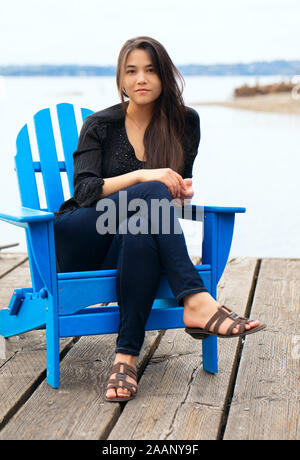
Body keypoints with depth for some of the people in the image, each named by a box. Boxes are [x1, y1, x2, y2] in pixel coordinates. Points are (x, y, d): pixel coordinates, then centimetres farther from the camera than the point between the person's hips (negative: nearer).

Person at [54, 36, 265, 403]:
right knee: (152, 195, -31)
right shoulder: (100, 125, 0)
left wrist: (182, 192, -10)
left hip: (126, 246, 2)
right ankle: (196, 301, -41)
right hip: (76, 242, -2)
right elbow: (85, 191, -10)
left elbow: (180, 182, 16)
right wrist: (142, 176, -25)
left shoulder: (185, 122, 7)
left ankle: (126, 357, -42)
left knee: (141, 232, -38)